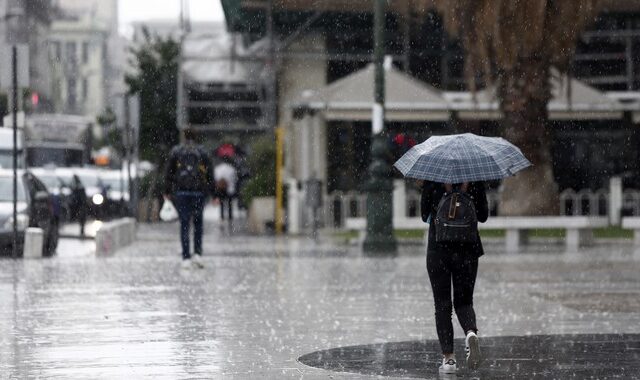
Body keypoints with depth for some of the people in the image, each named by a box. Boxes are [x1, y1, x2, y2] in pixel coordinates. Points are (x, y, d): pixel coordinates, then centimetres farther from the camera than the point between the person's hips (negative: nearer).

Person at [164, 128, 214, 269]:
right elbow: (209, 173, 2)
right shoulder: (201, 152, 3)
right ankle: (197, 254, 1)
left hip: (181, 192, 0)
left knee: (184, 225, 2)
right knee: (198, 223, 14)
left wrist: (167, 191, 9)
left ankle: (186, 258, -2)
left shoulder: (175, 151, 2)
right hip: (198, 192, 0)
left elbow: (169, 172, 2)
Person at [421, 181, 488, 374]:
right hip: (468, 249, 1)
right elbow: (483, 216, 2)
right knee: (464, 301, 13)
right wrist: (466, 198, 8)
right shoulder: (475, 180, -3)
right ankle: (471, 333, -18)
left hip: (438, 250, -1)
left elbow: (425, 215, 1)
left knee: (442, 305, 7)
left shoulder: (431, 182, -6)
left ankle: (448, 357, 2)